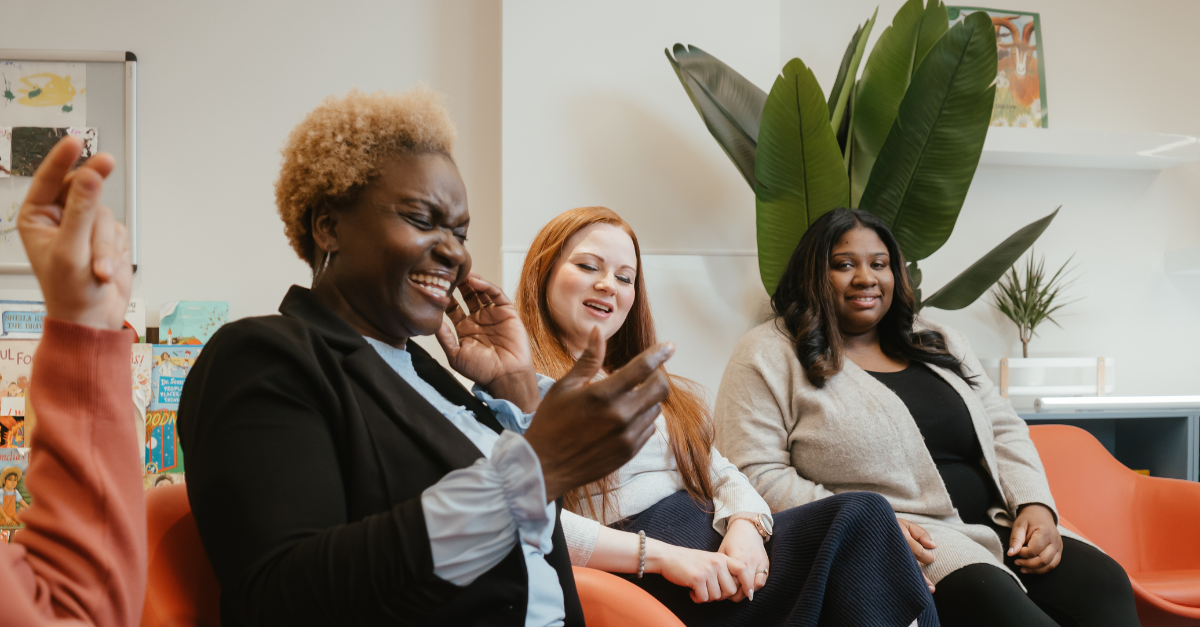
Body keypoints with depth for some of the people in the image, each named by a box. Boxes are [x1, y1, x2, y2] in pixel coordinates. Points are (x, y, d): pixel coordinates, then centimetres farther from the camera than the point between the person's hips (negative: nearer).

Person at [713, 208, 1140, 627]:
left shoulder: (937, 342, 21)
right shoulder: (769, 356, 1)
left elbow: (1003, 429, 20)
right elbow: (756, 475, -8)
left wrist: (1036, 506, -1)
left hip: (994, 528, 6)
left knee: (1103, 581, -19)